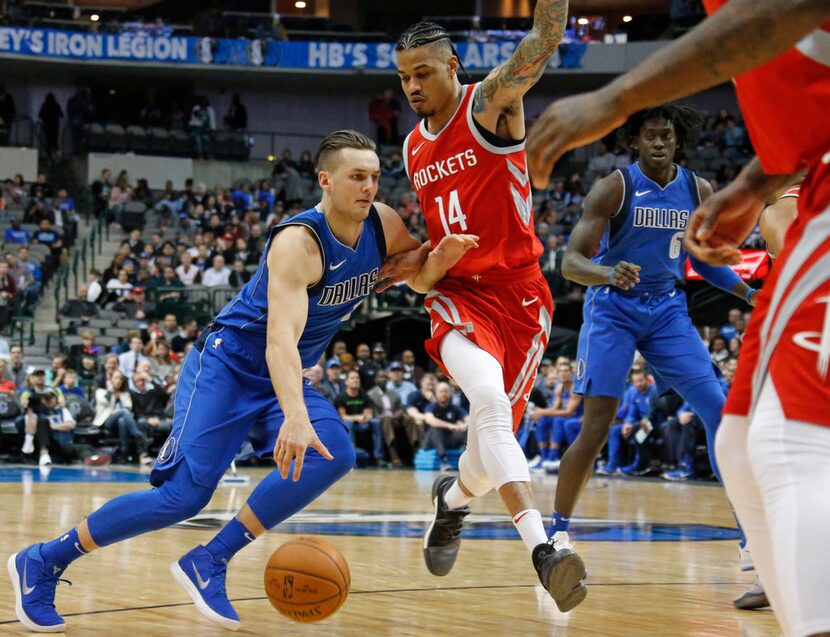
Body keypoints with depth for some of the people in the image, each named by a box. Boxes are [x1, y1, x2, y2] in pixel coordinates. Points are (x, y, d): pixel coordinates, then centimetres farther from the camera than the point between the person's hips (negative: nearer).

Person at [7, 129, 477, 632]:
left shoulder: (382, 224, -5)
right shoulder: (298, 242, -27)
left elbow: (417, 278, 12)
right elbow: (280, 337, -38)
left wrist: (438, 262, -14)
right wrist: (295, 417, -53)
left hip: (284, 377, 7)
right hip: (227, 364, -7)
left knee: (335, 456, -20)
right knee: (184, 493, -16)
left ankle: (210, 564, -12)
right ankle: (42, 561, 0)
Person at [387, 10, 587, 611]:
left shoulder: (491, 104, -6)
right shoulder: (413, 148, 12)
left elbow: (545, 36, -22)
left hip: (519, 295, -2)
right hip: (459, 295, 2)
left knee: (493, 431, 3)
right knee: (490, 399, -28)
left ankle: (454, 499, 40)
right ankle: (541, 550, -35)